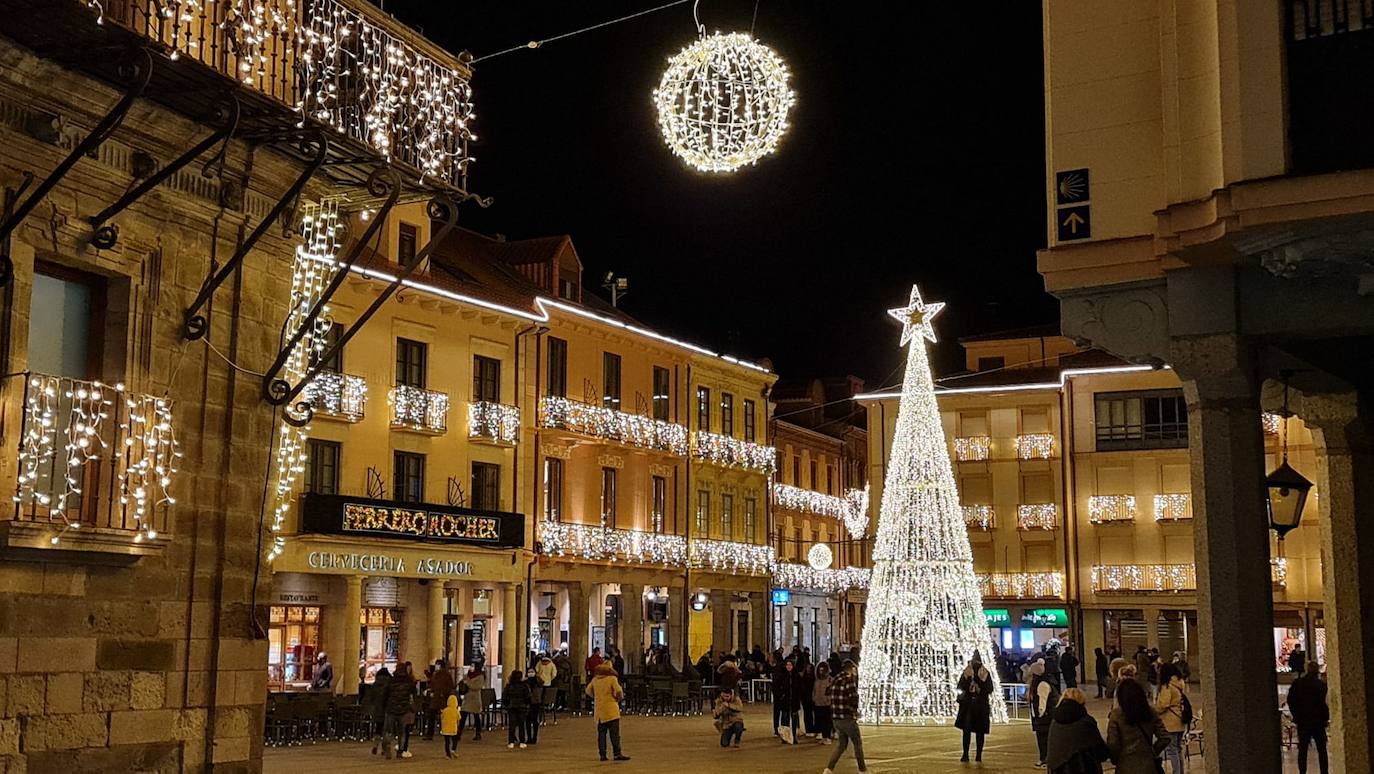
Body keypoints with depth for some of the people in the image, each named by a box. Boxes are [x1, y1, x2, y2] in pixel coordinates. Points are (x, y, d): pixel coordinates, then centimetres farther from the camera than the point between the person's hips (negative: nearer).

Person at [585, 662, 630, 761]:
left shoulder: (595, 679, 6)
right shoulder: (612, 679, -10)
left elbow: (588, 691, 14)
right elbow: (619, 691, -15)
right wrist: (619, 698, 5)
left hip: (599, 710, 5)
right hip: (610, 709, -5)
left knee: (601, 733, 9)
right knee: (614, 733, -4)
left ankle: (602, 754, 8)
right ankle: (617, 753, -8)